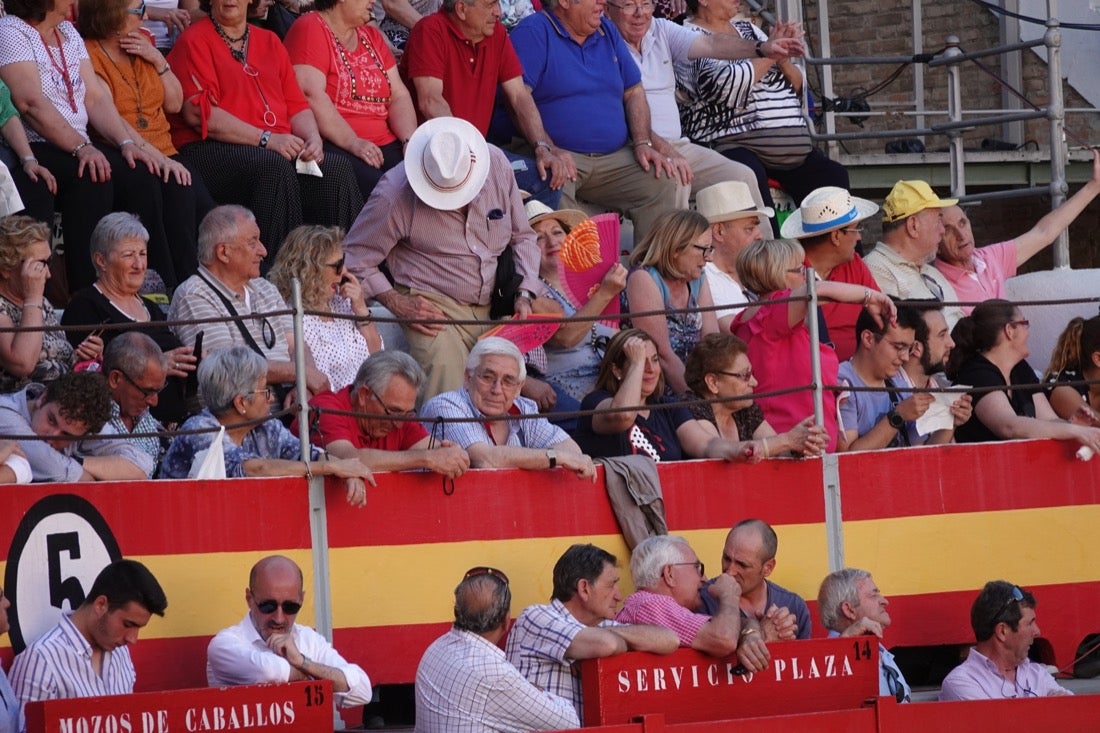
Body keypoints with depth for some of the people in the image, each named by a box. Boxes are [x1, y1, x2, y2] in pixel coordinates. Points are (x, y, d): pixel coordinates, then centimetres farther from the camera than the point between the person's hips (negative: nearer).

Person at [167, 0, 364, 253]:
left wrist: (313, 138, -4)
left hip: (280, 148, 6)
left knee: (338, 166, -21)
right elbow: (198, 113, -9)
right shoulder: (194, 41, 3)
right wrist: (266, 138, -14)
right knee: (274, 167, -36)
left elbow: (297, 104, 19)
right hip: (211, 151, -6)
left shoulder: (269, 42, 23)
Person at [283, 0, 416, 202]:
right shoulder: (310, 29, -1)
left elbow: (399, 96, 17)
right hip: (332, 146, -7)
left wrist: (410, 140, -3)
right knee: (374, 185, -33)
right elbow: (311, 95, -14)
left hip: (384, 146, 7)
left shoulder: (372, 36, 22)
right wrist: (353, 143, -20)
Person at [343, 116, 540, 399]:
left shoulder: (497, 165, 1)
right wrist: (397, 303, -12)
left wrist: (525, 295, 3)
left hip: (495, 308, 4)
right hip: (435, 307, -4)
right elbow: (354, 257, -2)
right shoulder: (395, 195, -11)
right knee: (445, 366, -32)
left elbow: (522, 236, 16)